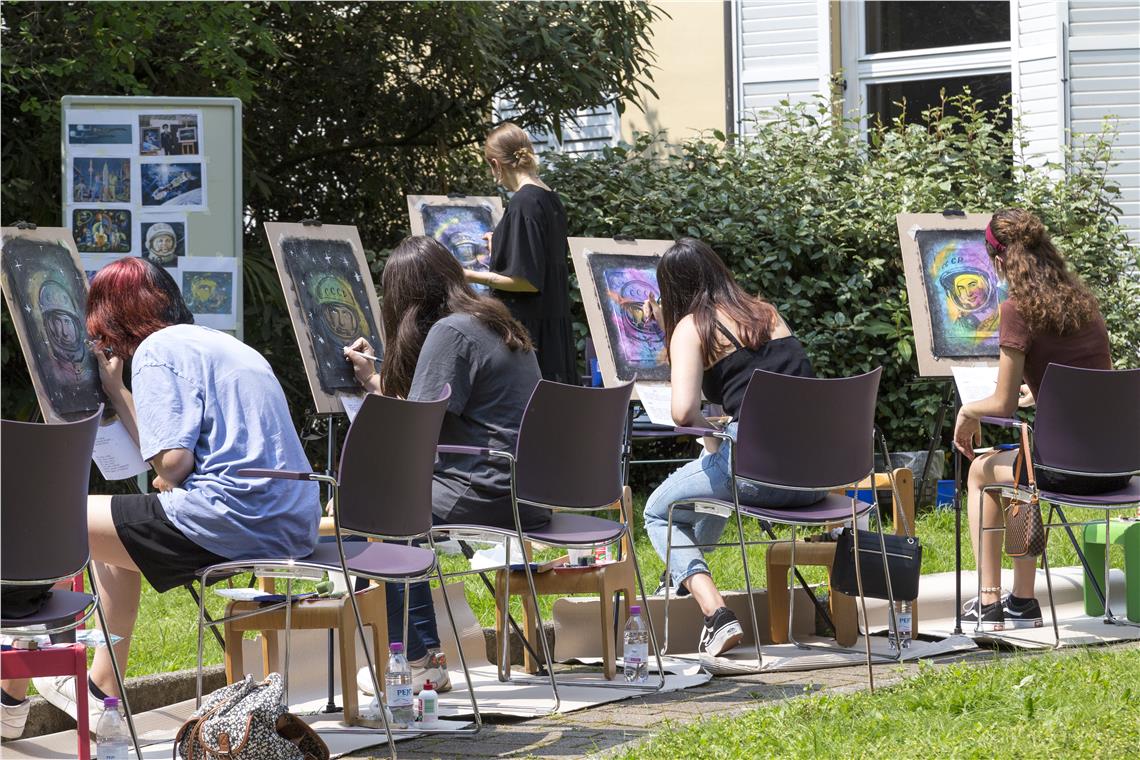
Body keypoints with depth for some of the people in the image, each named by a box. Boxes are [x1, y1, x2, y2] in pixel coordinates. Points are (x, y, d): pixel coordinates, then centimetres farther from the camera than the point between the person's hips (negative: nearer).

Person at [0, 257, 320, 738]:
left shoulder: (157, 348, -4)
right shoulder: (219, 343, 23)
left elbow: (172, 462, -15)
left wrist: (163, 486, 7)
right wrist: (114, 388, 30)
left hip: (233, 520, -10)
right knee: (121, 534, 31)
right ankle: (102, 694, 33)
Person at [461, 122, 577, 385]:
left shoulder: (523, 204, -15)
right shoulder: (552, 200, 12)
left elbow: (528, 281, -19)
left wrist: (472, 276, -13)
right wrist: (500, 246, 40)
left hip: (527, 326, -9)